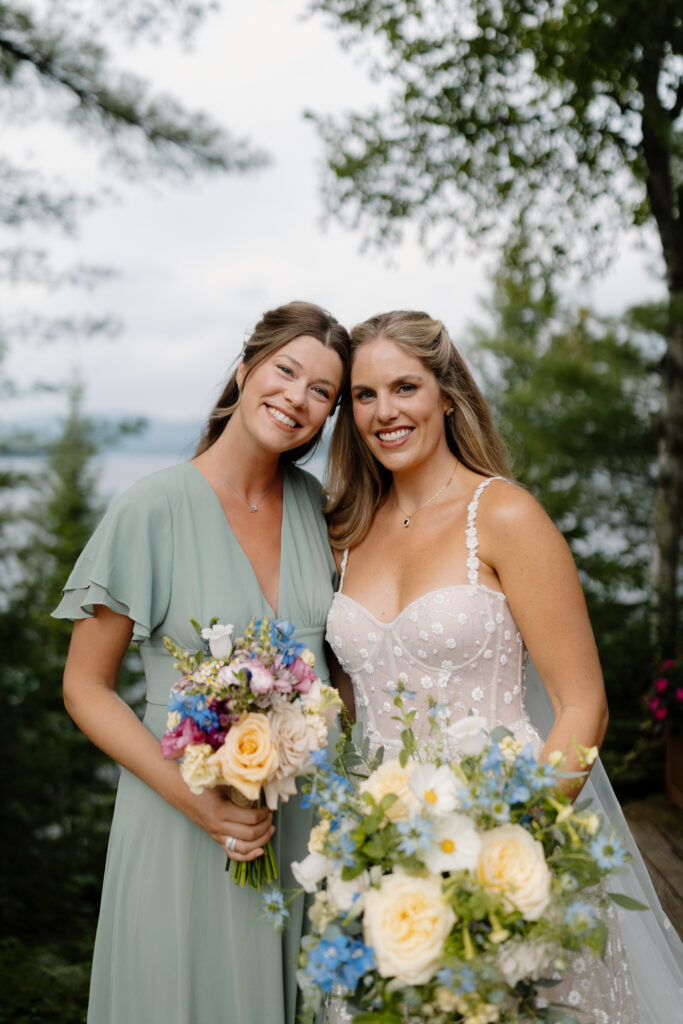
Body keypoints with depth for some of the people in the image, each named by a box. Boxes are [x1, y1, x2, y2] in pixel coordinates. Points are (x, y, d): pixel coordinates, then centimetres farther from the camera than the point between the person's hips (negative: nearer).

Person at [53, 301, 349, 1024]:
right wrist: (194, 798, -19)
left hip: (306, 814, 5)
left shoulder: (313, 503, 1)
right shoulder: (152, 510, -14)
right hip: (187, 815, -4)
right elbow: (85, 689, -9)